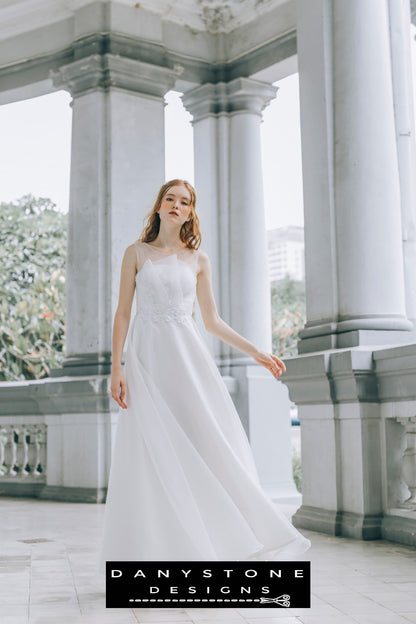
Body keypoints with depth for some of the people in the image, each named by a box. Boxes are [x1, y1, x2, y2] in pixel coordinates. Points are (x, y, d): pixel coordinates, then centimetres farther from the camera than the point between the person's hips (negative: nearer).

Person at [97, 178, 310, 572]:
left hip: (187, 356, 2)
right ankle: (153, 553, 3)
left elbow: (212, 321, 13)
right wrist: (116, 367, -6)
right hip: (147, 358, -2)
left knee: (208, 448, -5)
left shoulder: (198, 259, 12)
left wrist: (255, 352, 8)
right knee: (154, 454, -4)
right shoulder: (136, 253, 8)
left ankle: (209, 547, 4)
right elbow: (122, 313, 4)